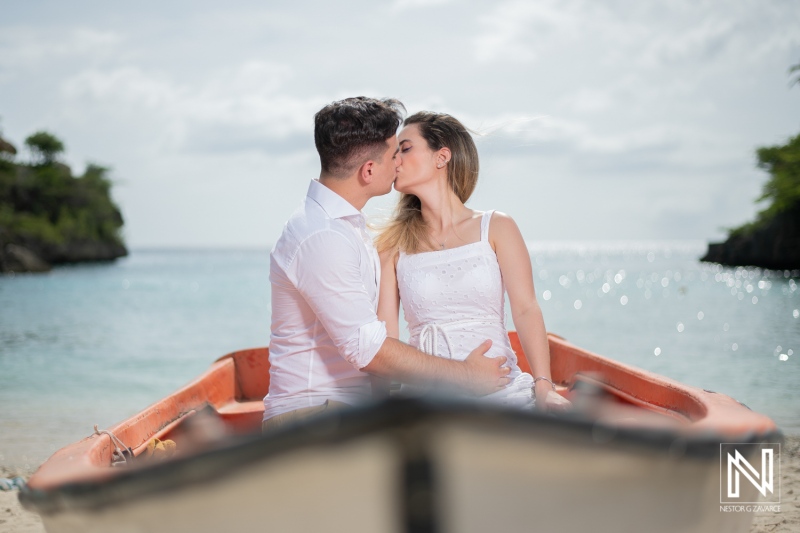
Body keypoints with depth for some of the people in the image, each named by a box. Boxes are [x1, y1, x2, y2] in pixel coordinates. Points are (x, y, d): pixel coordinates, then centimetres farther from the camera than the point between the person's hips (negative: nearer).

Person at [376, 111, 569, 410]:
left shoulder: (496, 228, 6)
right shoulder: (393, 244, 9)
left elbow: (525, 310, -3)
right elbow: (385, 332, 3)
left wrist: (544, 386, -15)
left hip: (501, 388, -1)